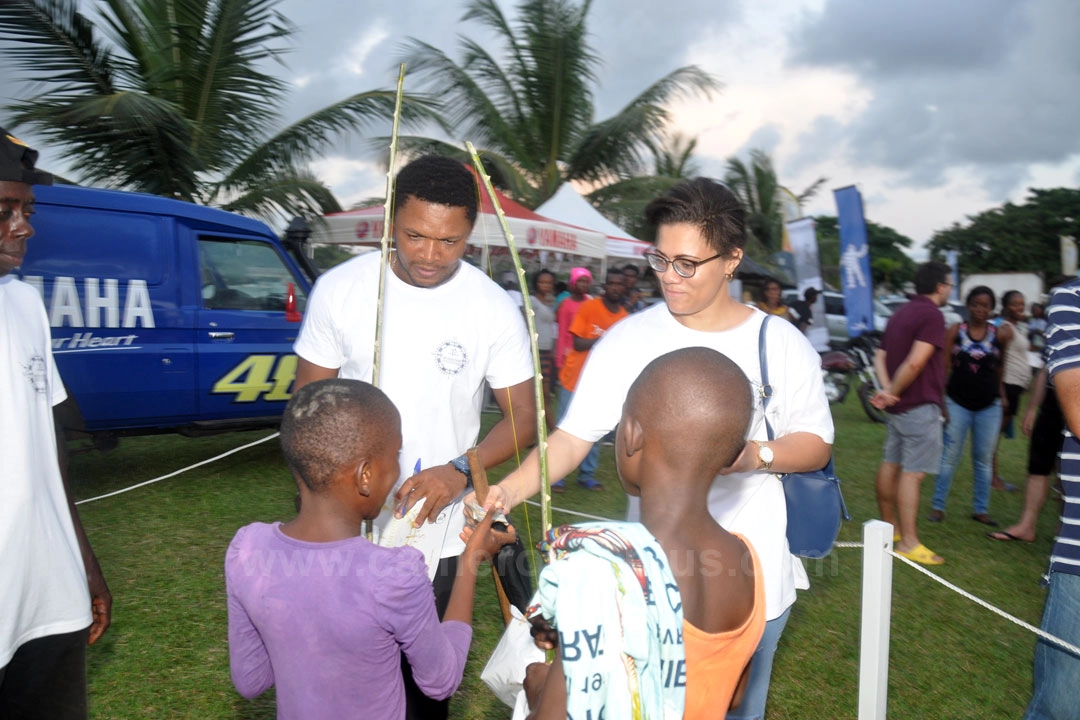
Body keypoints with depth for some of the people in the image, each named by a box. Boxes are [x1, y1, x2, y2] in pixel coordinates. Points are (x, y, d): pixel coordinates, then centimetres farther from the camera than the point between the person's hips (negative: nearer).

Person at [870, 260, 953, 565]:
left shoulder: (901, 312, 15)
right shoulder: (932, 315, -13)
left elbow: (880, 357, 10)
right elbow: (915, 363, -24)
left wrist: (887, 391, -5)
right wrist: (894, 391, -12)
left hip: (898, 406, 9)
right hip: (920, 405, -9)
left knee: (890, 465, 15)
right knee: (912, 472, -8)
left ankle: (890, 526, 28)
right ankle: (908, 542, -5)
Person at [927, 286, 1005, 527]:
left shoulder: (998, 335, 2)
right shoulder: (955, 331, -3)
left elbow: (1000, 370, 11)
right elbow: (944, 367, -3)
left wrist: (1002, 399, 8)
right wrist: (941, 402, -7)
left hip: (989, 406, 2)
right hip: (958, 403, -2)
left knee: (983, 459, 11)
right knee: (949, 457, 2)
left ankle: (981, 509, 21)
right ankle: (938, 506, 10)